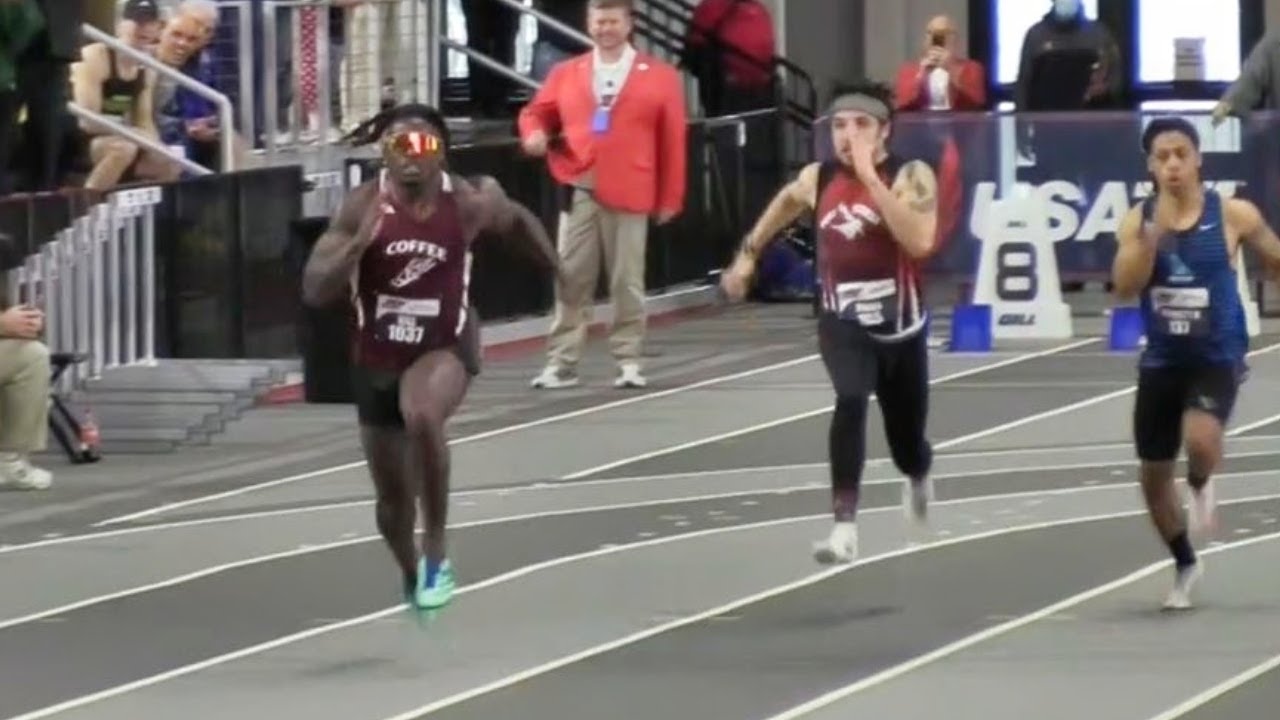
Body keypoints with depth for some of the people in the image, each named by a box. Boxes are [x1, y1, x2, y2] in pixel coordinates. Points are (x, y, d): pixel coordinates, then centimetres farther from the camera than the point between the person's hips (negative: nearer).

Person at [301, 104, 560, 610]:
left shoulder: (467, 203, -12)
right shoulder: (363, 207, -15)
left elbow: (515, 221, 12)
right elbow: (314, 292, -21)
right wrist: (361, 242, -34)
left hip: (445, 347, -2)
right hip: (378, 357, 2)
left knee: (422, 416, -37)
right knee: (393, 499, 13)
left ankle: (435, 552, -20)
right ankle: (412, 578, 46)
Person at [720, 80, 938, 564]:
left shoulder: (910, 177, -14)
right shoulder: (817, 179, -3)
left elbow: (919, 242, -32)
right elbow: (785, 203, 21)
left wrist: (870, 179, -33)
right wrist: (748, 255, 27)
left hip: (899, 328, 0)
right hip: (843, 323, 0)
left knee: (907, 444, 16)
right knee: (850, 402, -30)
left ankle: (919, 479, 56)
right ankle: (845, 527, -30)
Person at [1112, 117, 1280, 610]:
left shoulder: (1234, 215, -8)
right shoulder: (1137, 221, -3)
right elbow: (1125, 288, -15)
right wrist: (1155, 232, -27)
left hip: (1217, 357, -3)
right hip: (1161, 361, 3)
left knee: (1201, 439, -32)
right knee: (1153, 475, 10)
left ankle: (1200, 488, 6)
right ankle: (1185, 565, 35)